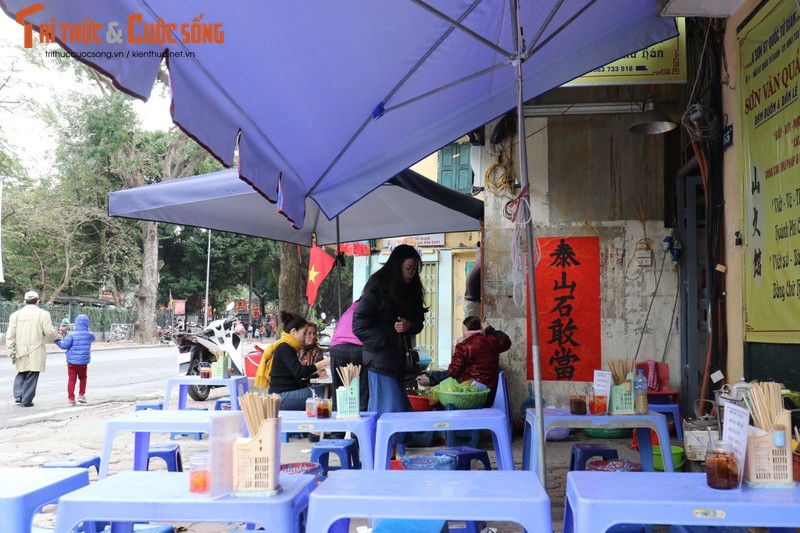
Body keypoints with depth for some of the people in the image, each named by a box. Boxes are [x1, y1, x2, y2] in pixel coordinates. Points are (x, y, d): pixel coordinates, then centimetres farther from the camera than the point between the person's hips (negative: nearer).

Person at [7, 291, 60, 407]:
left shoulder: (15, 315, 5)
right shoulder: (43, 314, -4)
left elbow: (10, 336, 2)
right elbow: (50, 333, -7)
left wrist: (11, 352, 6)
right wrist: (56, 335, 15)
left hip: (21, 351, 3)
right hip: (36, 352, -3)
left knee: (21, 373, 21)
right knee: (32, 376, 4)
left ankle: (18, 395, 8)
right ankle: (26, 401, 6)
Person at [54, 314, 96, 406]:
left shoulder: (72, 335, -9)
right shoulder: (90, 335, 1)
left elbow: (64, 345, -12)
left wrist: (57, 340, 2)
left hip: (72, 361, -2)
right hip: (83, 362, 2)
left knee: (71, 379, 5)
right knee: (82, 378, 21)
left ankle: (71, 398, 3)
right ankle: (81, 395, 14)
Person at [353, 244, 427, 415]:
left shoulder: (411, 289, 12)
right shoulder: (377, 287, -9)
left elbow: (418, 321, 16)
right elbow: (359, 325, -12)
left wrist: (410, 325, -7)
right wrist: (383, 343, -13)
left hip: (398, 361, 7)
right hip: (381, 361, -7)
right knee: (393, 411, -9)